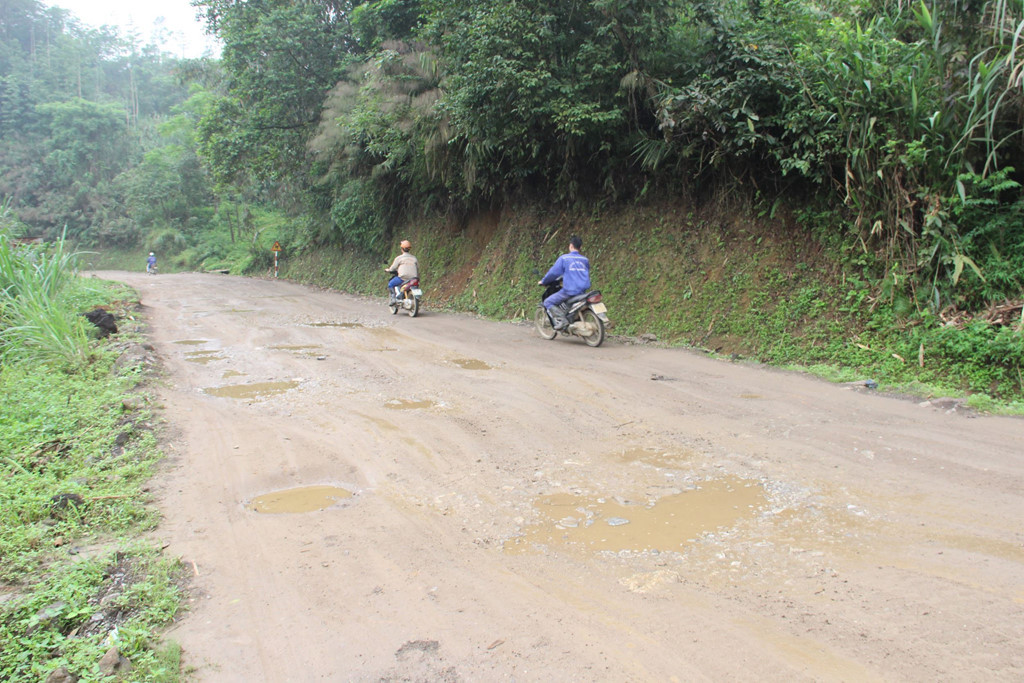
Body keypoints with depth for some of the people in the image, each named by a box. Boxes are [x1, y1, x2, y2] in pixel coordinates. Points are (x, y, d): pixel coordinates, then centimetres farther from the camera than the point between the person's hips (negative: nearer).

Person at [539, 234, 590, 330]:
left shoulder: (564, 258, -5)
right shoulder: (585, 260, 12)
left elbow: (554, 272, -3)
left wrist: (543, 281, 14)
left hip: (569, 290, -6)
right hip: (582, 291, 6)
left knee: (548, 302, 3)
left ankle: (562, 319, -15)